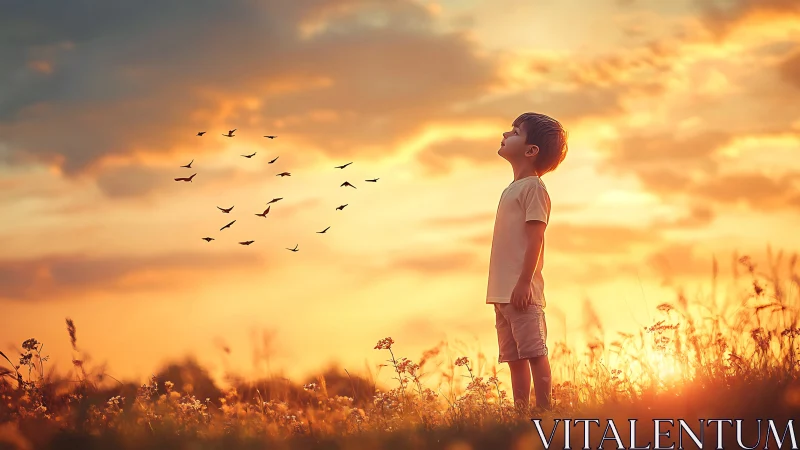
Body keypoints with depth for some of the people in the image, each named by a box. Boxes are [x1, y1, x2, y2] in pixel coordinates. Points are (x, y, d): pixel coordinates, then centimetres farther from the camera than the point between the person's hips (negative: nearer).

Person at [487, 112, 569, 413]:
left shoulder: (533, 187, -7)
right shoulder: (513, 189, 20)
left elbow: (535, 237, -14)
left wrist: (524, 282, -20)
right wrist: (501, 290, 18)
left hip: (521, 291, -9)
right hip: (503, 292, 9)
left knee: (535, 353, -8)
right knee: (515, 357, 8)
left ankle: (544, 412, -8)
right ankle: (521, 413, 11)